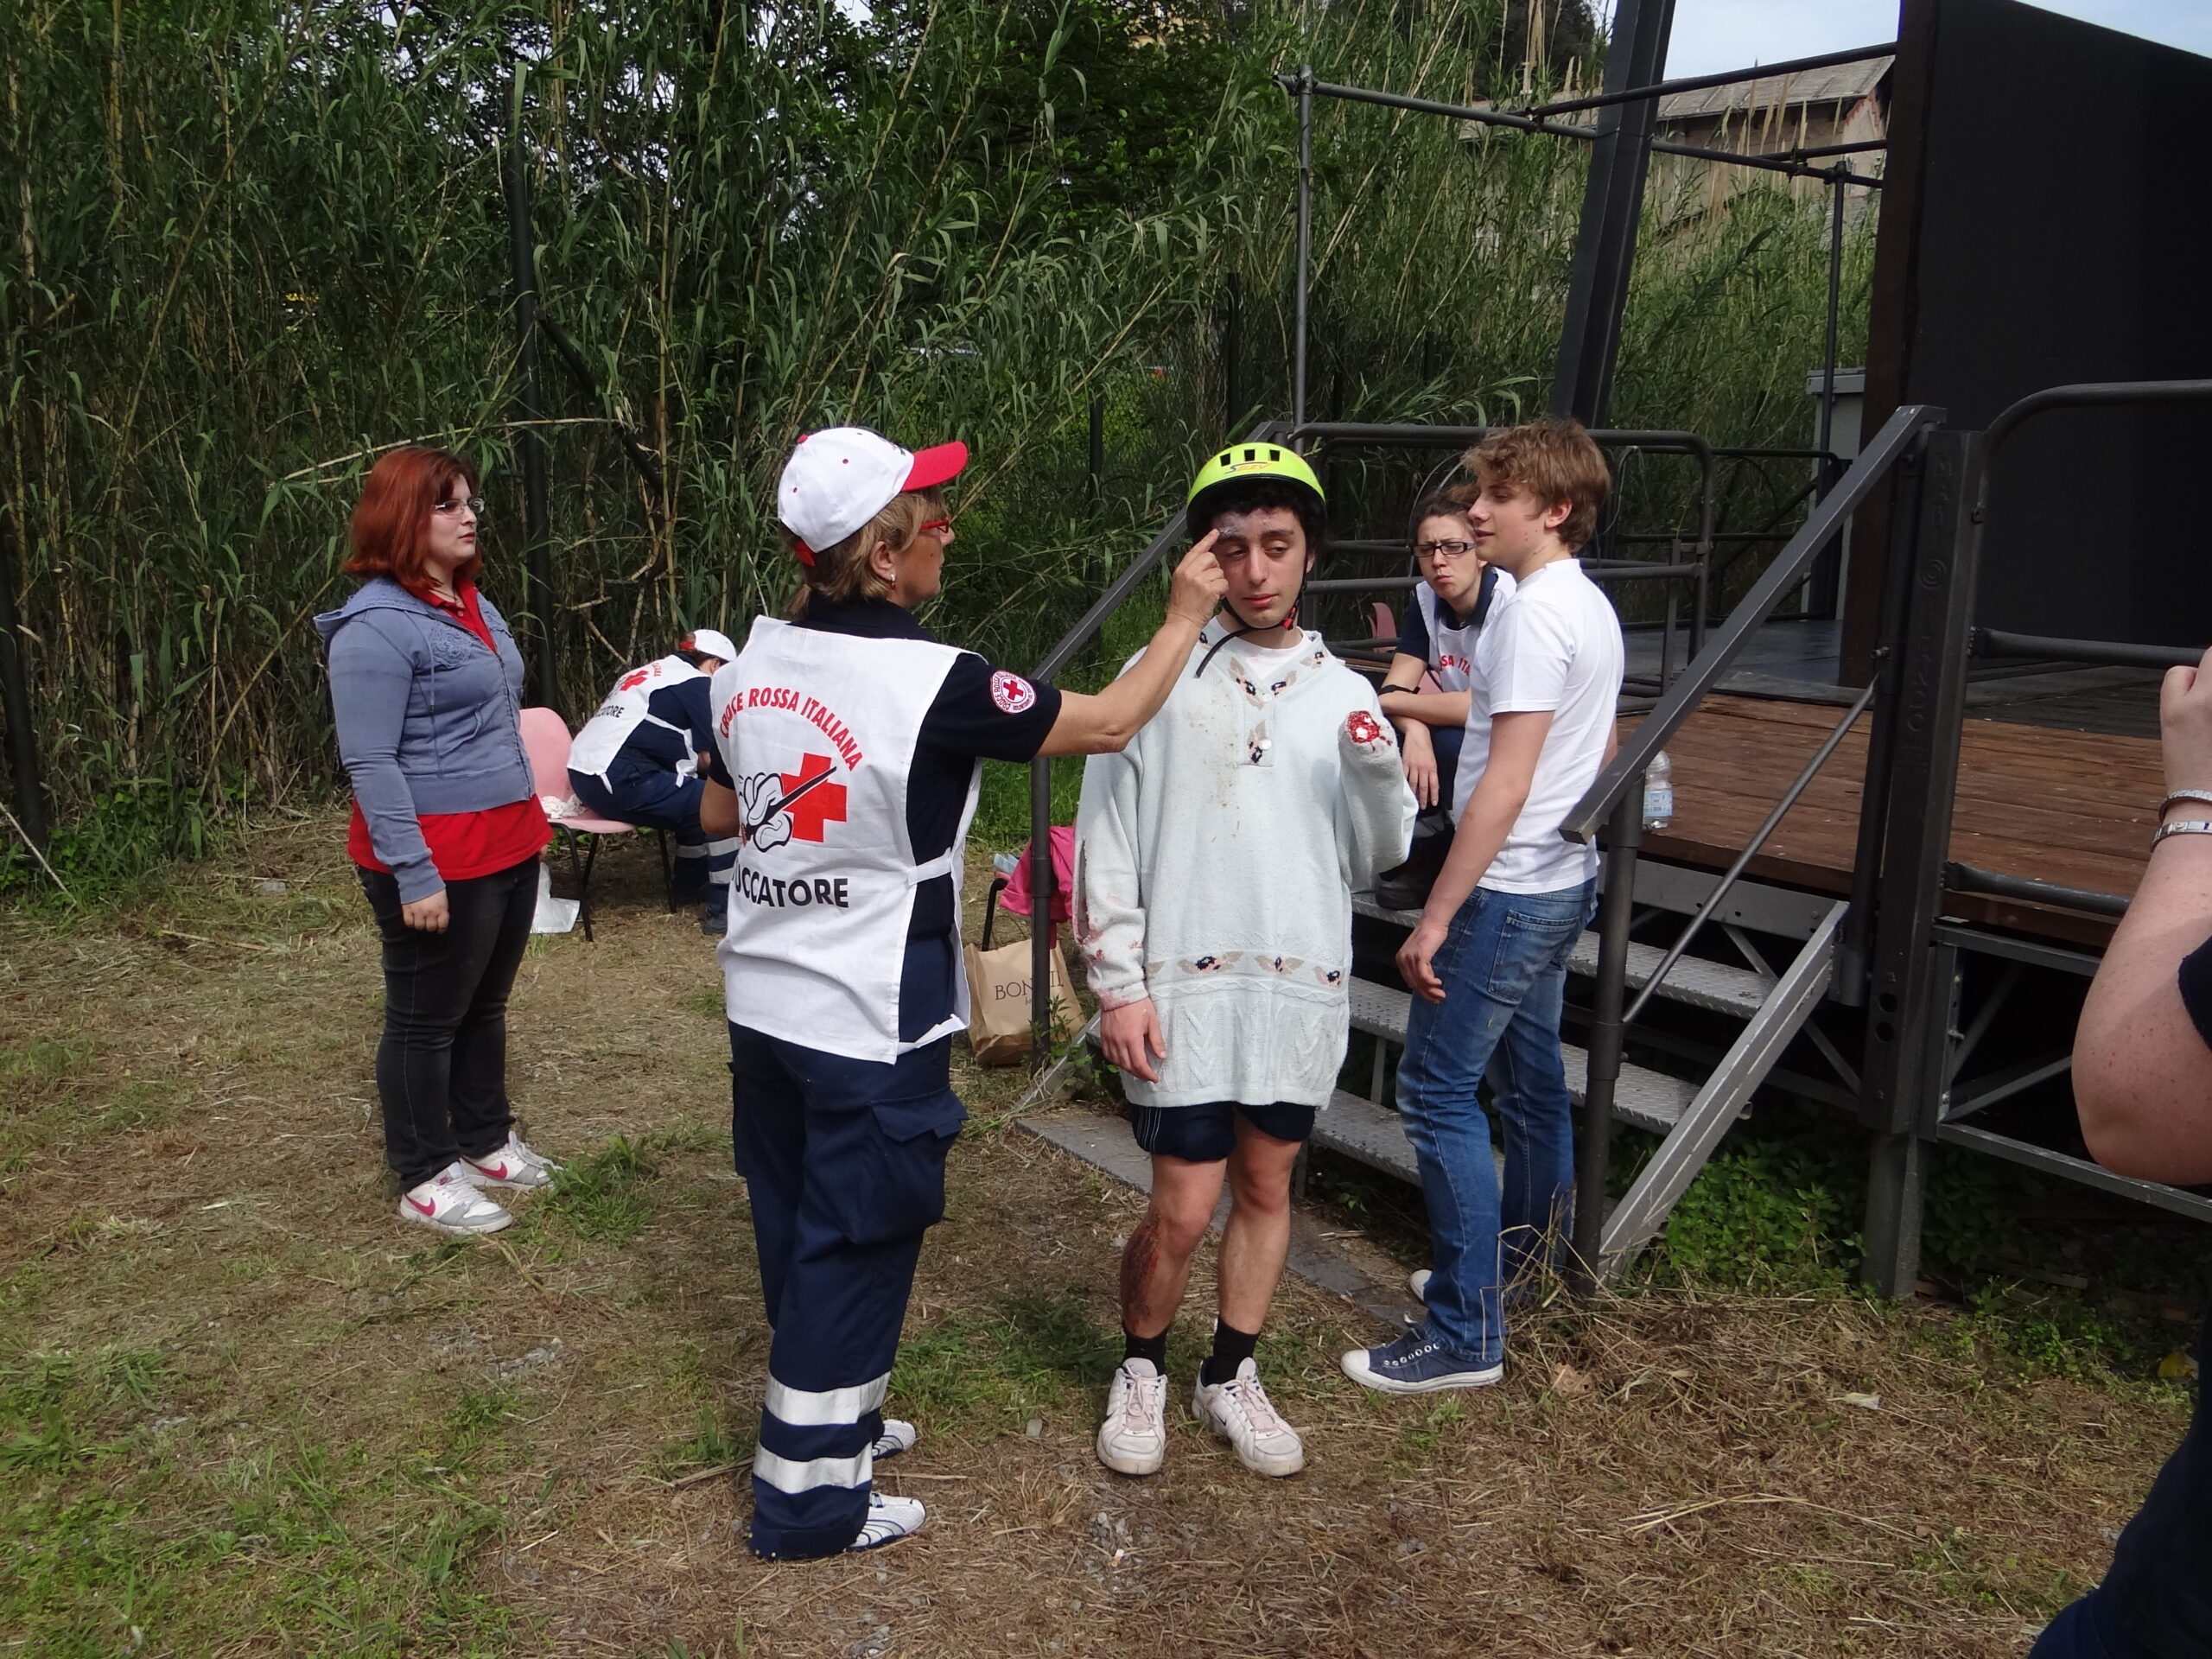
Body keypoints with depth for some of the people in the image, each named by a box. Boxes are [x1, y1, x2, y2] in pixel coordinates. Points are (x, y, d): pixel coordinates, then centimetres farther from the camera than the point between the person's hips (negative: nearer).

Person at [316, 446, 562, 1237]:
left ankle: (485, 1142, 36)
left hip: (509, 845, 8)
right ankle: (425, 1179, 20)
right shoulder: (377, 626, -16)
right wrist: (413, 875, -23)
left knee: (486, 1006, 20)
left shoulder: (472, 604, 11)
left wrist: (527, 823, 19)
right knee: (427, 1019, 6)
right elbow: (370, 763, -20)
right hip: (440, 862, -8)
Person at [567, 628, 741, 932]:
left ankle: (690, 885, 28)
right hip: (619, 781, -9)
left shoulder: (646, 674, 26)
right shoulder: (695, 682, 0)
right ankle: (724, 908, -11)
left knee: (694, 798, 21)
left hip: (584, 774, 9)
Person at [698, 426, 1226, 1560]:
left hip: (763, 1001, 7)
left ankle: (829, 1413, 40)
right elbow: (1108, 724, -10)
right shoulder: (934, 685, -22)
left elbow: (718, 813, 13)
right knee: (855, 1243, 7)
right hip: (870, 1023, -7)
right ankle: (805, 1492, 19)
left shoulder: (752, 662, -2)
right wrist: (1185, 618, 2)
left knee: (797, 1224, 20)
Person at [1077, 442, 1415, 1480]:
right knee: (1181, 1211, -1)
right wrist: (1116, 985, -7)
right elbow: (1105, 842, -3)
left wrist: (1378, 766, -13)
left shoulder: (1343, 695, 7)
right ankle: (1141, 1370, 26)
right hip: (1185, 987, -3)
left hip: (1303, 986, 3)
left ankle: (1229, 1377, 33)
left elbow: (1373, 858, 5)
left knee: (1266, 1186, 14)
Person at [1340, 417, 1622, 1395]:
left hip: (1508, 892, -10)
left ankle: (1465, 1334, -1)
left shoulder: (1534, 615, -20)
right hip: (1562, 884, 10)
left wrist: (1436, 916, -23)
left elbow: (1506, 782, -24)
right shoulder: (1592, 607, 12)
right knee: (1529, 1078, 20)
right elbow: (1601, 752, 22)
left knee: (1437, 1092, -6)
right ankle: (1525, 1268, 36)